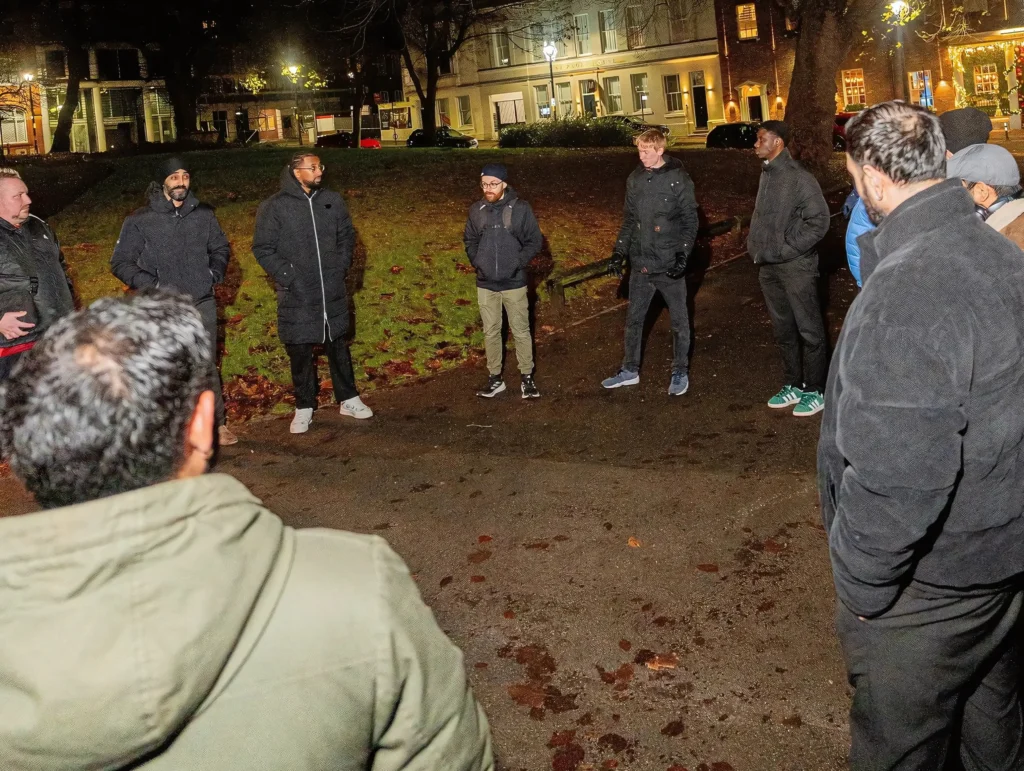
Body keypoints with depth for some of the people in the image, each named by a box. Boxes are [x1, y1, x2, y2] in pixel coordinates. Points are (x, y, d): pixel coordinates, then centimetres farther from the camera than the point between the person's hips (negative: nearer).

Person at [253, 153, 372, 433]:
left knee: (338, 346, 15)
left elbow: (347, 236, 15)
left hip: (333, 292, 3)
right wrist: (288, 277, -13)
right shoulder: (274, 207, -7)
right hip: (296, 295, -3)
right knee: (300, 352, 6)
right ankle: (304, 407, 20)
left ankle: (348, 399, 28)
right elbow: (263, 249, -6)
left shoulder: (333, 200, 4)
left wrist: (342, 266, 3)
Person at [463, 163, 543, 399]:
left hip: (514, 283, -3)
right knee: (491, 332, 10)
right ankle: (495, 378, 21)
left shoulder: (520, 208, -8)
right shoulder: (476, 210, 0)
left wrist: (518, 263, -12)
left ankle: (527, 377, 17)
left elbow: (534, 241, -3)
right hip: (485, 284, 3)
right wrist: (476, 262, -1)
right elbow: (469, 240, 13)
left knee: (521, 331, 5)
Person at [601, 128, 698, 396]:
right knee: (634, 318, 12)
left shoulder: (678, 178, -7)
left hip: (669, 264, -4)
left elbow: (690, 220, -7)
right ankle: (630, 370, 25)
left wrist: (683, 254, -15)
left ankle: (680, 372, 20)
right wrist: (620, 250, 4)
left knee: (679, 320, 7)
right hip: (641, 264, 5)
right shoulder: (635, 179, 6)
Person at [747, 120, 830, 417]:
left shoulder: (799, 178, -15)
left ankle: (815, 390, 15)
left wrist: (789, 248, -16)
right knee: (783, 331, 16)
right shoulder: (766, 175, 8)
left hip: (796, 267, -8)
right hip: (768, 267, 8)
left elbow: (819, 221, -17)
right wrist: (756, 246, 6)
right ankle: (793, 386, 29)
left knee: (809, 330, 5)